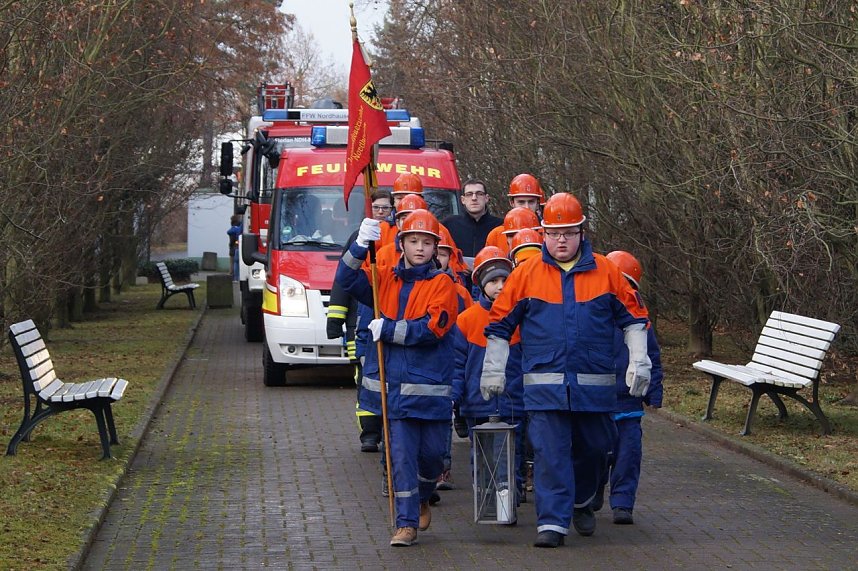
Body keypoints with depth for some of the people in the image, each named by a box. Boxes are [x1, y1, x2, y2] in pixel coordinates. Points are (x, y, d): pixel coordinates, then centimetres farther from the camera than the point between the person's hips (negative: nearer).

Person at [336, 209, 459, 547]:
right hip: (394, 385, 1)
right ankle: (407, 523, 4)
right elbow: (347, 279, -3)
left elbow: (432, 328, -13)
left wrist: (388, 330, -13)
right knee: (401, 454, -1)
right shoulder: (386, 278, 10)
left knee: (432, 452, 8)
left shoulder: (441, 283, 0)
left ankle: (422, 500, 36)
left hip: (430, 386, -1)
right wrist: (361, 245, -17)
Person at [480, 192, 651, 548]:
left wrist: (638, 362, 4)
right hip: (544, 383, -2)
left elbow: (633, 318, 11)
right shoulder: (526, 275, 1)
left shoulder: (605, 273, 3)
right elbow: (500, 324, 7)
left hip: (594, 385, 2)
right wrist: (493, 369, 5)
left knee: (594, 448, 13)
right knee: (549, 453, -8)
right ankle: (552, 522, -6)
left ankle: (582, 502, 38)